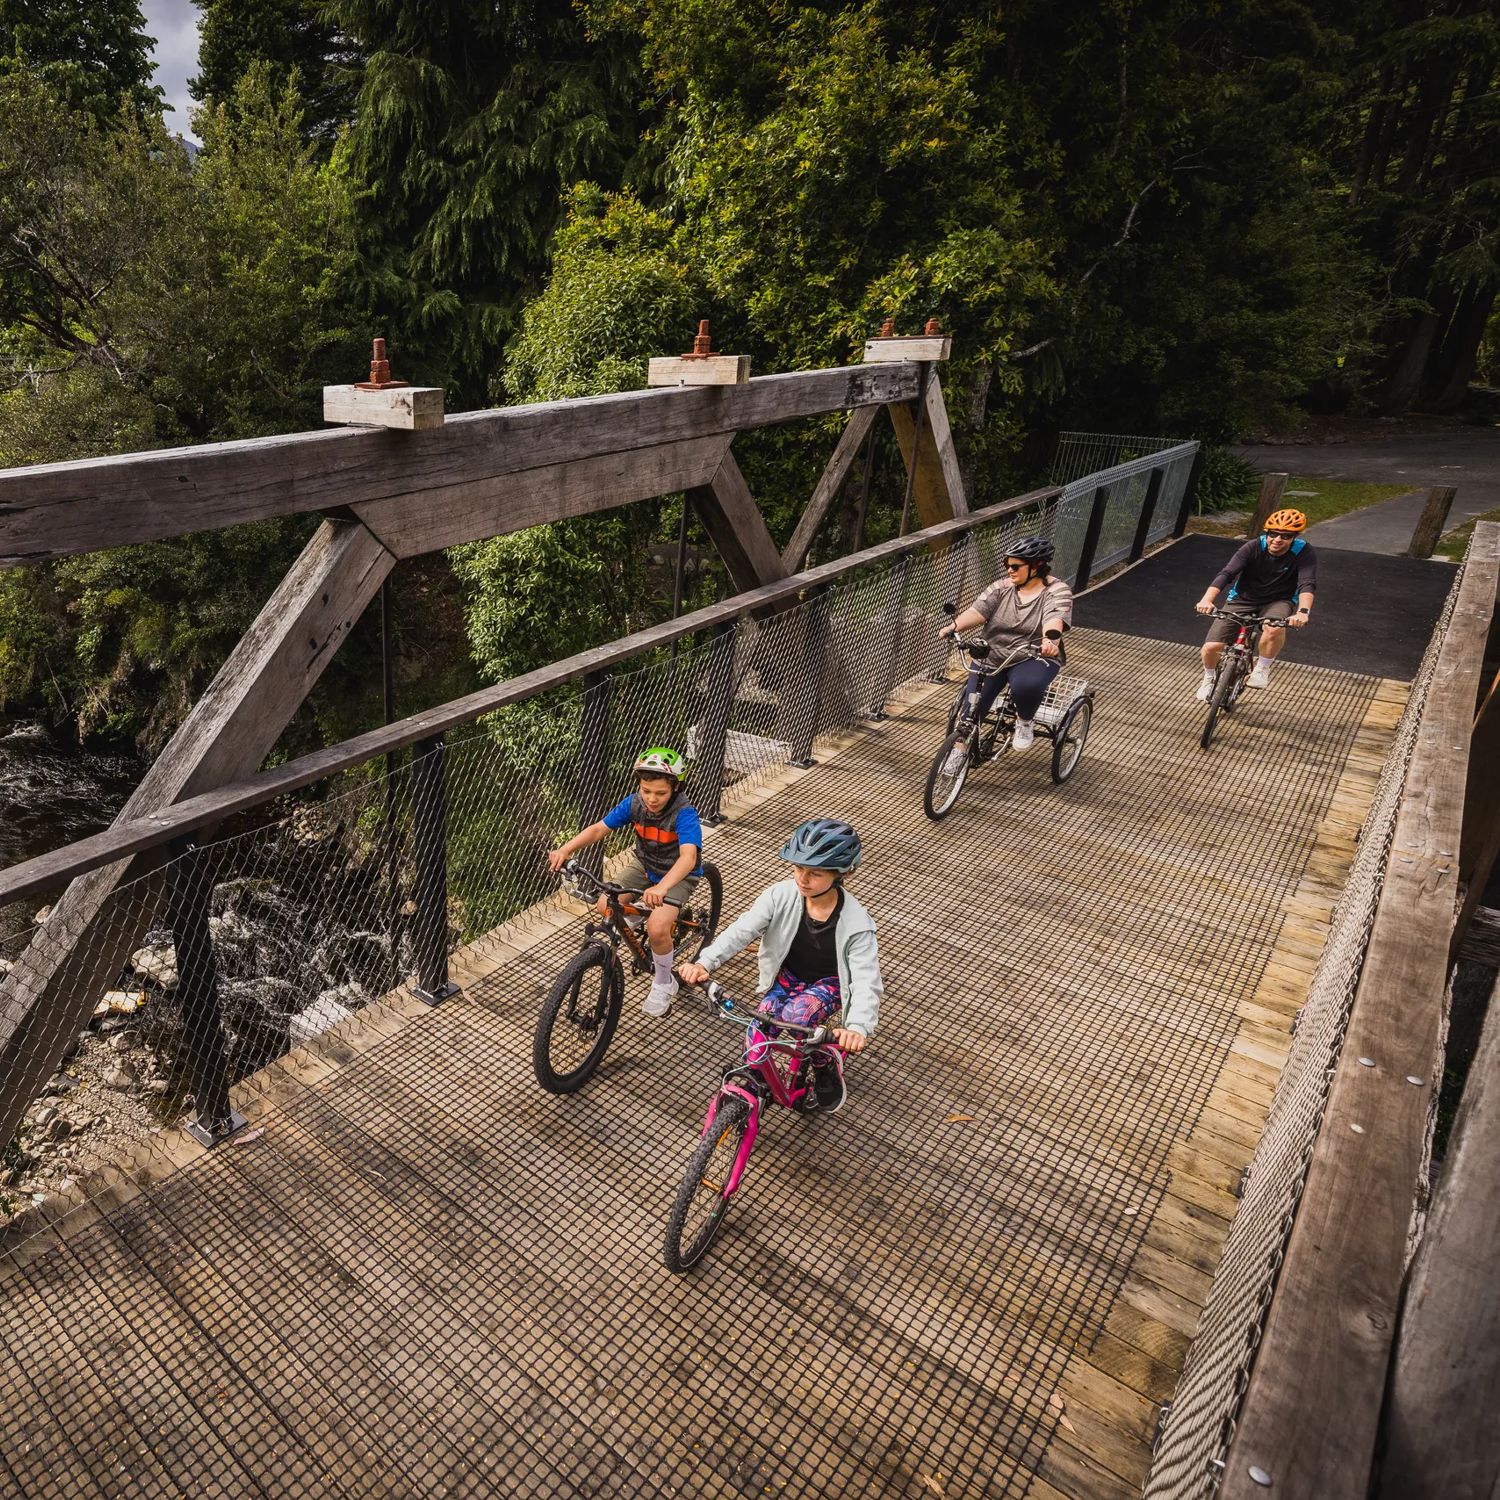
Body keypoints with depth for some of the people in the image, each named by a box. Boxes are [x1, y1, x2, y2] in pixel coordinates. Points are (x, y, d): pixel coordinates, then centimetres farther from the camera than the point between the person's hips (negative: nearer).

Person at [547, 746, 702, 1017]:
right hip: (643, 864, 6)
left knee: (657, 928, -26)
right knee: (606, 907, -12)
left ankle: (663, 984, 4)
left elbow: (688, 857, -47)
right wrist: (565, 849, -33)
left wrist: (661, 887, -65)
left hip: (677, 875, -5)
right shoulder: (634, 802, -18)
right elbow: (599, 829, -16)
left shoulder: (684, 814, -33)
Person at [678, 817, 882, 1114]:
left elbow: (866, 981, -33)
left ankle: (828, 1063, 0)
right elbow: (741, 931, -28)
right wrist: (704, 962, -44)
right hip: (788, 974, 3)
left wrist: (857, 1027, -51)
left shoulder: (856, 922, -27)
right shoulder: (781, 895, -21)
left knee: (795, 1017, -29)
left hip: (829, 983, -3)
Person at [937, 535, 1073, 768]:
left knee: (1025, 686, -35)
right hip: (993, 655, 4)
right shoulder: (1002, 587, 4)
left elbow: (1054, 618, -27)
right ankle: (959, 749, 5)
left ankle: (1025, 721, -2)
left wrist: (1050, 639, -50)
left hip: (1034, 658, -3)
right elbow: (978, 610, -11)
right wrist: (954, 626, -31)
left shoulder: (1057, 592, -6)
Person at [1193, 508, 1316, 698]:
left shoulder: (1304, 552, -17)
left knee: (1275, 628, -37)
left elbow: (1307, 584, -29)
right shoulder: (1254, 547, -18)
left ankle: (1262, 669, -8)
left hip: (1276, 602, 0)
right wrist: (1207, 599, -47)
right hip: (1242, 600, 0)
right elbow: (1226, 573, -30)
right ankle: (1209, 679, 20)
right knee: (1211, 647, -15)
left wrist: (1303, 611, -50)